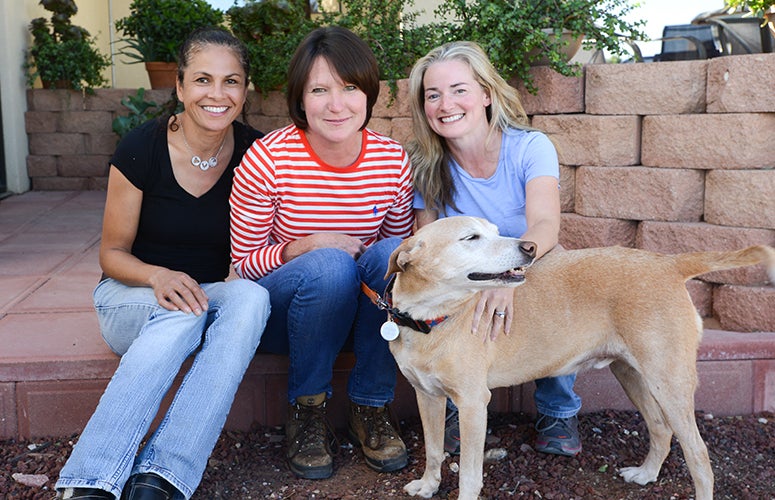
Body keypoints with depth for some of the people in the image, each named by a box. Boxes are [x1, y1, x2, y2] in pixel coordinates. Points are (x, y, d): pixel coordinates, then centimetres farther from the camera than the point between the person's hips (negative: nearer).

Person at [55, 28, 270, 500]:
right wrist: (160, 276, -26)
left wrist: (246, 273, -19)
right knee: (183, 310, -36)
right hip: (134, 297, -2)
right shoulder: (141, 150, -14)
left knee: (252, 297, -32)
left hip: (218, 295, 2)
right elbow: (113, 254, -5)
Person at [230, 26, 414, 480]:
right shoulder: (268, 159, -17)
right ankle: (307, 408, -11)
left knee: (393, 254, -27)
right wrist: (309, 246, -26)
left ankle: (370, 408, -11)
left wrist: (389, 260, -19)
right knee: (330, 266, -33)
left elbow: (401, 246, 5)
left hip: (359, 307, 3)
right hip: (283, 310, -2)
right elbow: (244, 261, -8)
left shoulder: (393, 160, -8)